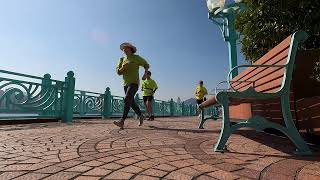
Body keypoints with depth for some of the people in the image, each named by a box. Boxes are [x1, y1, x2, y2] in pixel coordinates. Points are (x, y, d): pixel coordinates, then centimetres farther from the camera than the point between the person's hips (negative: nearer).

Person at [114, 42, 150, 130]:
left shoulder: (136, 57, 1)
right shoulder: (122, 59, 12)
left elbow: (146, 65, 12)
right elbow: (118, 72, 4)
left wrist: (145, 73, -5)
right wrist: (123, 68, -17)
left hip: (134, 83, -6)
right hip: (126, 84, 6)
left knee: (127, 99, -24)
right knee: (132, 103, 10)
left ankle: (122, 121, -30)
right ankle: (140, 116, 31)